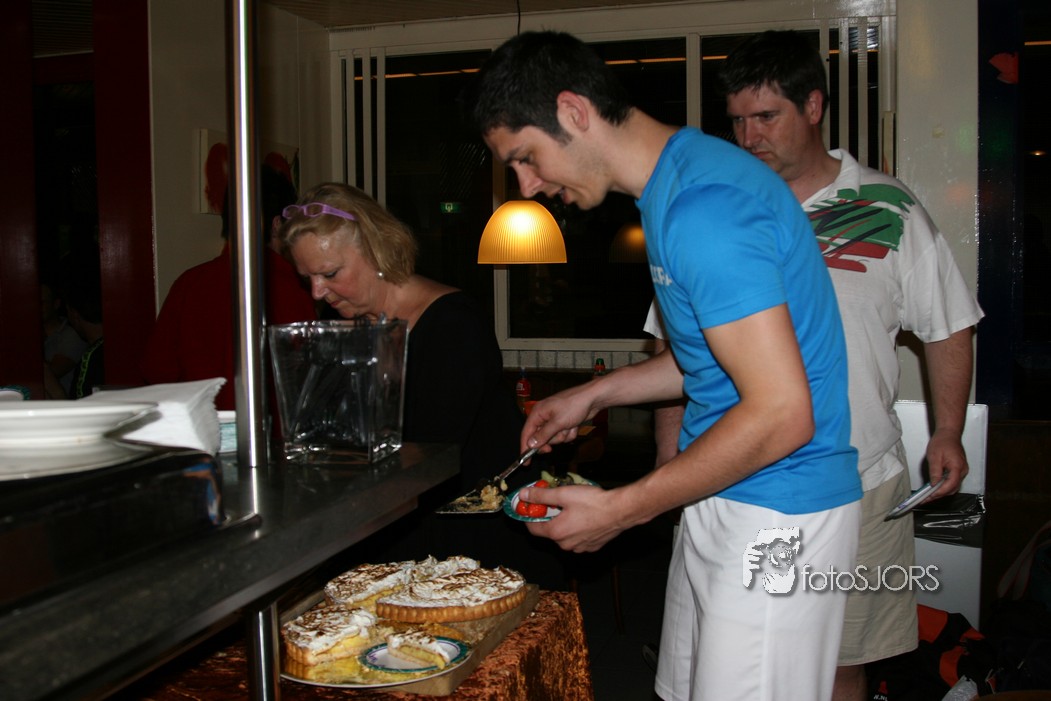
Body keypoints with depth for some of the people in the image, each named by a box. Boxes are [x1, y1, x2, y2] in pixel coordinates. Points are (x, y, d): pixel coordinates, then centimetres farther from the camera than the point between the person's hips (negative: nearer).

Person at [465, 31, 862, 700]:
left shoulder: (702, 206, -23)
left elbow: (780, 414, -26)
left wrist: (619, 510, -18)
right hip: (721, 503, 10)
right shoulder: (680, 179, 10)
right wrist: (598, 393, 17)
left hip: (778, 516, -10)